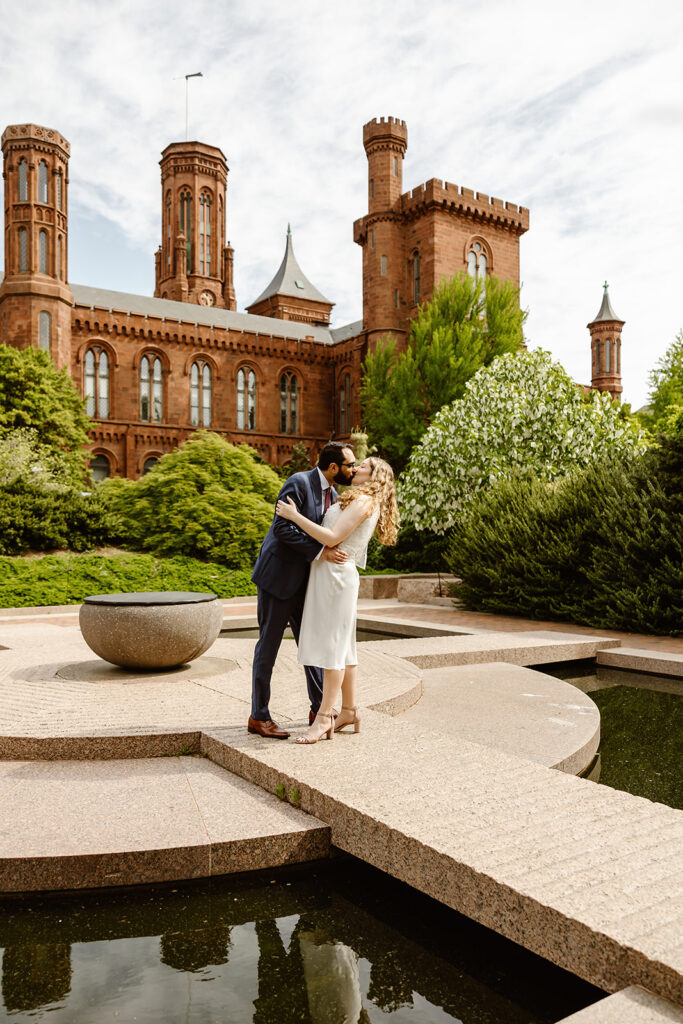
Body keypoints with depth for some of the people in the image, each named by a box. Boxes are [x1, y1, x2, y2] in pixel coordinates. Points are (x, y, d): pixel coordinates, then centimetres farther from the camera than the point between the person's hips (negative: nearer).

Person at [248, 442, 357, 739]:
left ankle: (319, 709, 26)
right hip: (278, 575, -8)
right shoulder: (299, 482, -16)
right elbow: (283, 527, -25)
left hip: (303, 580, 8)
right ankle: (259, 717, 12)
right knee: (269, 645, 1)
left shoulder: (332, 495, 10)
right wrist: (319, 552, -29)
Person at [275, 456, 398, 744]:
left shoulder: (363, 501, -10)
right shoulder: (366, 504, 21)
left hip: (336, 574, -10)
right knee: (341, 647, 11)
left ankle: (324, 717, -4)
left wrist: (294, 516, -15)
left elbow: (332, 538, -18)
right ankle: (349, 711, 18)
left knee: (332, 645, -7)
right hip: (327, 574, 10)